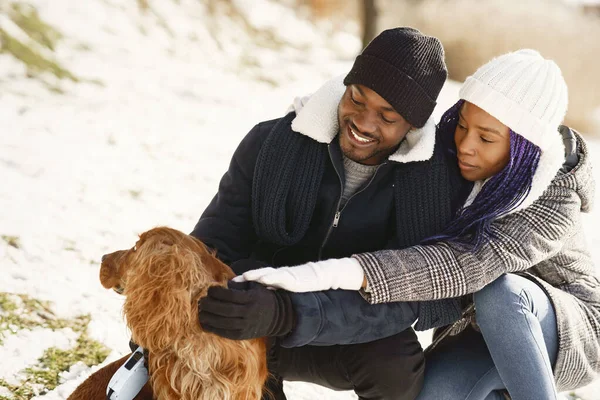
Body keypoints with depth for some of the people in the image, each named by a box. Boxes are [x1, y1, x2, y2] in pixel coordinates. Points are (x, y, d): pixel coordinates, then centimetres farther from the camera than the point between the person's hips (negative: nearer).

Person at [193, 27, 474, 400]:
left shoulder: (442, 184, -19)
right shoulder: (272, 143, -14)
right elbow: (215, 243, -12)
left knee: (395, 363, -34)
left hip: (348, 338, 0)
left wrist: (285, 314, -47)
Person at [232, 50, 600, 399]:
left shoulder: (556, 203, -32)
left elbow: (465, 265, -47)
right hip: (483, 331, 5)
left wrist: (330, 273, -57)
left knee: (500, 292, -39)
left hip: (567, 332, -5)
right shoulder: (451, 155, -14)